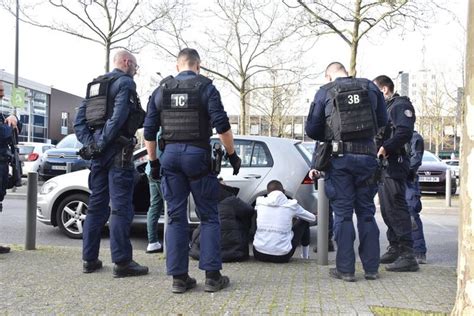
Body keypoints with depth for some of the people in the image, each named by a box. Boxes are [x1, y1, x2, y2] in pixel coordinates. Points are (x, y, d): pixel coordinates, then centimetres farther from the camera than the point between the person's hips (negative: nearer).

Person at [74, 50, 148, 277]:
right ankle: (122, 262, -4)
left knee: (97, 205, 12)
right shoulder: (125, 82, -4)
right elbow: (118, 117, -18)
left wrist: (90, 143, 1)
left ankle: (89, 259, 16)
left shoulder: (94, 85, 21)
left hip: (98, 153, 8)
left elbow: (79, 121, 12)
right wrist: (100, 144, -14)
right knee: (121, 207, -6)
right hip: (117, 151, -8)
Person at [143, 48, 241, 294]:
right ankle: (212, 276, 4)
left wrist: (153, 162, 16)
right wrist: (232, 155, -1)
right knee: (209, 217, 5)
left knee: (175, 217, 8)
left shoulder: (161, 90, 10)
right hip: (198, 154, -3)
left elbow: (149, 130, 9)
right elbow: (221, 125, -10)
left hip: (170, 155, 3)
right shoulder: (205, 87, -1)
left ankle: (179, 278, 9)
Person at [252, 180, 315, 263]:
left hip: (259, 255, 2)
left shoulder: (260, 202, 3)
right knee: (304, 222, 20)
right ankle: (305, 257, 36)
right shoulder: (291, 205, -1)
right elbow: (313, 218, 16)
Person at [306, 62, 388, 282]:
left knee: (343, 214, 3)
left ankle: (345, 269, 5)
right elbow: (382, 122, 12)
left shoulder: (325, 93, 0)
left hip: (340, 157, -2)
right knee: (366, 212, 11)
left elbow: (311, 129, 3)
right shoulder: (370, 88, 8)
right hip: (367, 155, 3)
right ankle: (371, 267, 15)